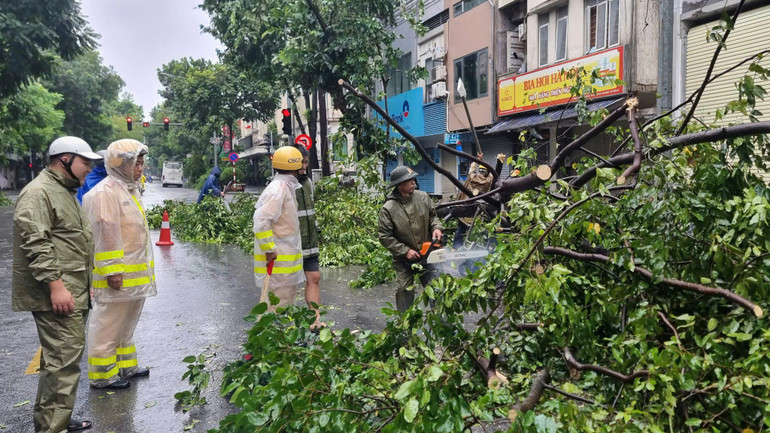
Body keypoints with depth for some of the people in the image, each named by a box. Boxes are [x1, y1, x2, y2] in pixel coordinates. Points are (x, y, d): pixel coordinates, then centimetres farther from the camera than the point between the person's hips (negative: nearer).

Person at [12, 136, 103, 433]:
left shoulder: (65, 192, 21)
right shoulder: (38, 193, -12)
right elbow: (35, 243, -21)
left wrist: (81, 286, 29)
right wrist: (56, 285, -24)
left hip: (73, 293, 11)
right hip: (56, 295, -11)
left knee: (63, 360, 17)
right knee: (63, 362, -9)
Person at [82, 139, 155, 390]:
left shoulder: (130, 189, 15)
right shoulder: (105, 193, -18)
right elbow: (105, 235, -22)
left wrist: (144, 266, 24)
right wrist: (112, 270, -23)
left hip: (135, 273, 10)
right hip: (117, 275, -10)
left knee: (127, 322, 20)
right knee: (108, 325, 2)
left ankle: (125, 366, 34)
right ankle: (102, 375, 14)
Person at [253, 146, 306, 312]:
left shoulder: (286, 187, 13)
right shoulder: (277, 190, -18)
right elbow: (261, 220, -25)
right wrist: (269, 250, -23)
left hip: (286, 255, 10)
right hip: (276, 257, -10)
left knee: (288, 297, 18)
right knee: (277, 300, -5)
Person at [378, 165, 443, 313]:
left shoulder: (423, 197, -6)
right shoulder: (388, 209, -18)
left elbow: (433, 216, 10)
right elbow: (384, 236, -15)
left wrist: (436, 228, -11)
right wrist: (405, 251, -18)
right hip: (403, 259, -3)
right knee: (404, 291, 6)